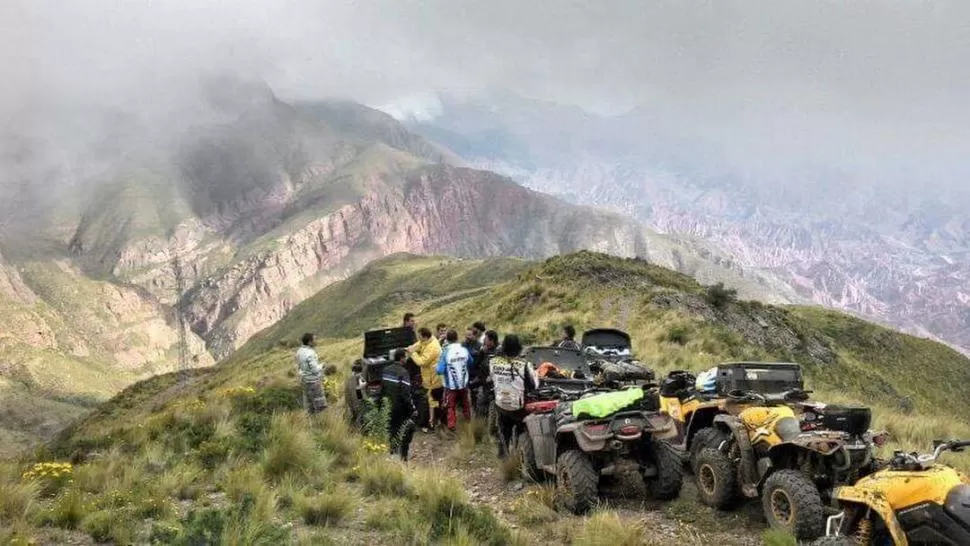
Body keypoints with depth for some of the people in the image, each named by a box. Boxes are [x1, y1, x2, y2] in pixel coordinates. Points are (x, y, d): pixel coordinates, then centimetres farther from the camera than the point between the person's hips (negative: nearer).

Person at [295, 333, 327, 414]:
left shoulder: (300, 351, 2)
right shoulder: (310, 353, -26)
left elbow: (299, 366, 11)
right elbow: (315, 369, -24)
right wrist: (321, 366, -6)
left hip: (304, 379, 9)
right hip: (313, 380, -9)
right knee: (320, 405, 1)